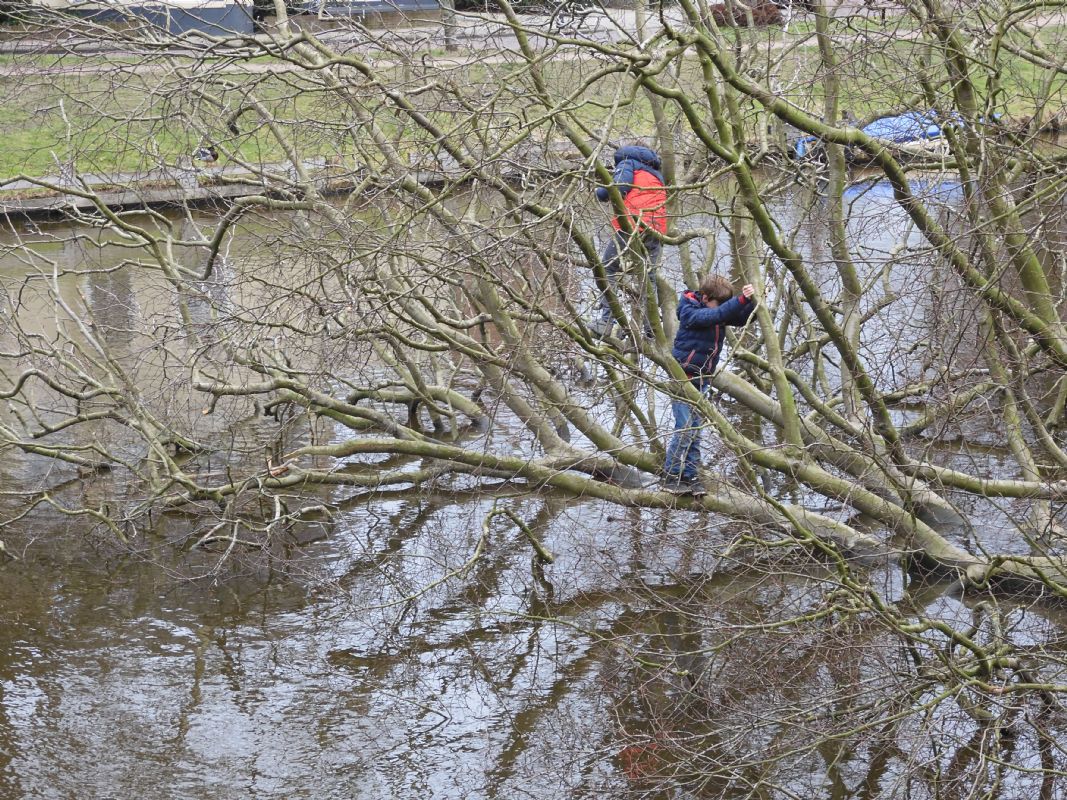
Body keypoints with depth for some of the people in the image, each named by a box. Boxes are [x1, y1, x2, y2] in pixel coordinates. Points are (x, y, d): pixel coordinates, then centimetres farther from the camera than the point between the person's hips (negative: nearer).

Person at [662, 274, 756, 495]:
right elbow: (714, 315, -31)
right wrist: (741, 300, -38)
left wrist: (750, 301, -16)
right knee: (684, 429, -10)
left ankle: (689, 477, 12)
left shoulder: (717, 310, 6)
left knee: (695, 431, 8)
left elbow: (744, 318, 4)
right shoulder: (690, 311, -14)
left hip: (701, 381, 7)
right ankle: (671, 477, -3)